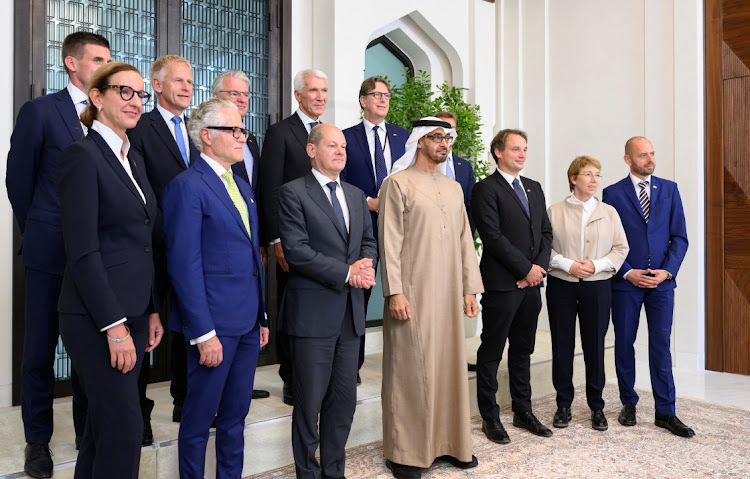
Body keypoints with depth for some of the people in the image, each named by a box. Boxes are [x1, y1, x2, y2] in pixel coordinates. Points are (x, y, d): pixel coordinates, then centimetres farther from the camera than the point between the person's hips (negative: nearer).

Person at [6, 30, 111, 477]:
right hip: (51, 251, -2)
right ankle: (38, 440, 23)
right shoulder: (40, 111, -2)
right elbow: (18, 179, 3)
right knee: (41, 347, 8)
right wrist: (38, 232, 7)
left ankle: (88, 430, 26)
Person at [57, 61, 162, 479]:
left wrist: (152, 311, 12)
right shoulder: (83, 155, -9)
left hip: (133, 313, 8)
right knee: (124, 425, -5)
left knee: (105, 424, 16)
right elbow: (83, 252, -16)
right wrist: (114, 326, -18)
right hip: (96, 317, -8)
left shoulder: (134, 159, 15)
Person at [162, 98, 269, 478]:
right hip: (215, 324, -7)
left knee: (235, 415, 18)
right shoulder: (187, 187, -11)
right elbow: (184, 265, -16)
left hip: (248, 323, 8)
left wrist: (261, 315, 13)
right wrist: (204, 333, -18)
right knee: (199, 418, 9)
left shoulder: (242, 188, 14)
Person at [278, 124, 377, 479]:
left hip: (350, 312, 6)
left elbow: (368, 242, 16)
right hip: (312, 313, -6)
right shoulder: (293, 193, -6)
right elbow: (295, 250, -15)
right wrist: (347, 272, -16)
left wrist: (366, 266, -7)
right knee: (309, 402, 6)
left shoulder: (356, 195, 15)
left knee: (345, 400, 13)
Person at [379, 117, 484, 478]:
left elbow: (464, 240, 15)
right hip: (413, 295, -6)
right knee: (410, 370, 0)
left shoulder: (454, 188, 16)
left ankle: (449, 442, 24)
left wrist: (470, 289, 9)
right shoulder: (398, 183, -2)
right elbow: (389, 242, -8)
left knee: (450, 366, 10)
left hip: (449, 295, 6)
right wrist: (394, 293, -15)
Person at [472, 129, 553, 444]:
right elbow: (493, 236, -15)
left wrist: (539, 267, -2)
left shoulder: (534, 188, 16)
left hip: (532, 282, 7)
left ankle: (523, 412, 27)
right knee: (491, 352, 4)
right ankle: (490, 417, 15)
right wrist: (526, 268, -12)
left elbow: (546, 232, 14)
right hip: (501, 284, -7)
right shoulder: (486, 189, -7)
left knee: (523, 350, 15)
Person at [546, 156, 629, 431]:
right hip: (561, 285, -1)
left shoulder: (609, 213, 7)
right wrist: (568, 265, -14)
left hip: (597, 286, 1)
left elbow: (621, 248, 6)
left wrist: (597, 265, -9)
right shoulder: (555, 212, 2)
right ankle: (563, 405, 18)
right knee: (562, 346, 5)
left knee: (594, 346, 5)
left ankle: (596, 407, 20)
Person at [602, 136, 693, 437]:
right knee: (624, 344, 7)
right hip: (625, 280, -1)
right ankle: (628, 404, 23)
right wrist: (627, 273, -10)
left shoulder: (669, 189, 8)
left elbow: (679, 237, 5)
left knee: (661, 346, 2)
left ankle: (666, 412, 11)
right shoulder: (613, 193, 1)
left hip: (661, 280, 1)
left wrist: (667, 270, -8)